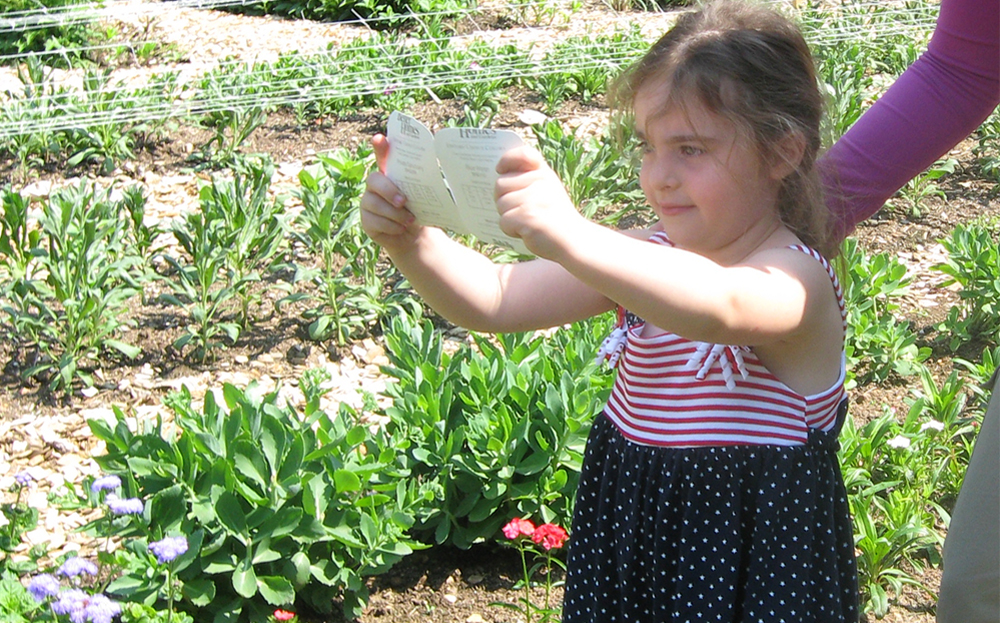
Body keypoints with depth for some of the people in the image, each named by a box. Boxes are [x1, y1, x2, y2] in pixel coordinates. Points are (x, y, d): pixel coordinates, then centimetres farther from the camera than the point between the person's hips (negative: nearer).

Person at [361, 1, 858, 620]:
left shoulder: (796, 278, -19)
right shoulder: (648, 259, 2)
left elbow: (718, 307, -44)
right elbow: (494, 301, -5)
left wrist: (571, 238, -56)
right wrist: (412, 242, -24)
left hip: (755, 565, -6)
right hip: (625, 544, 6)